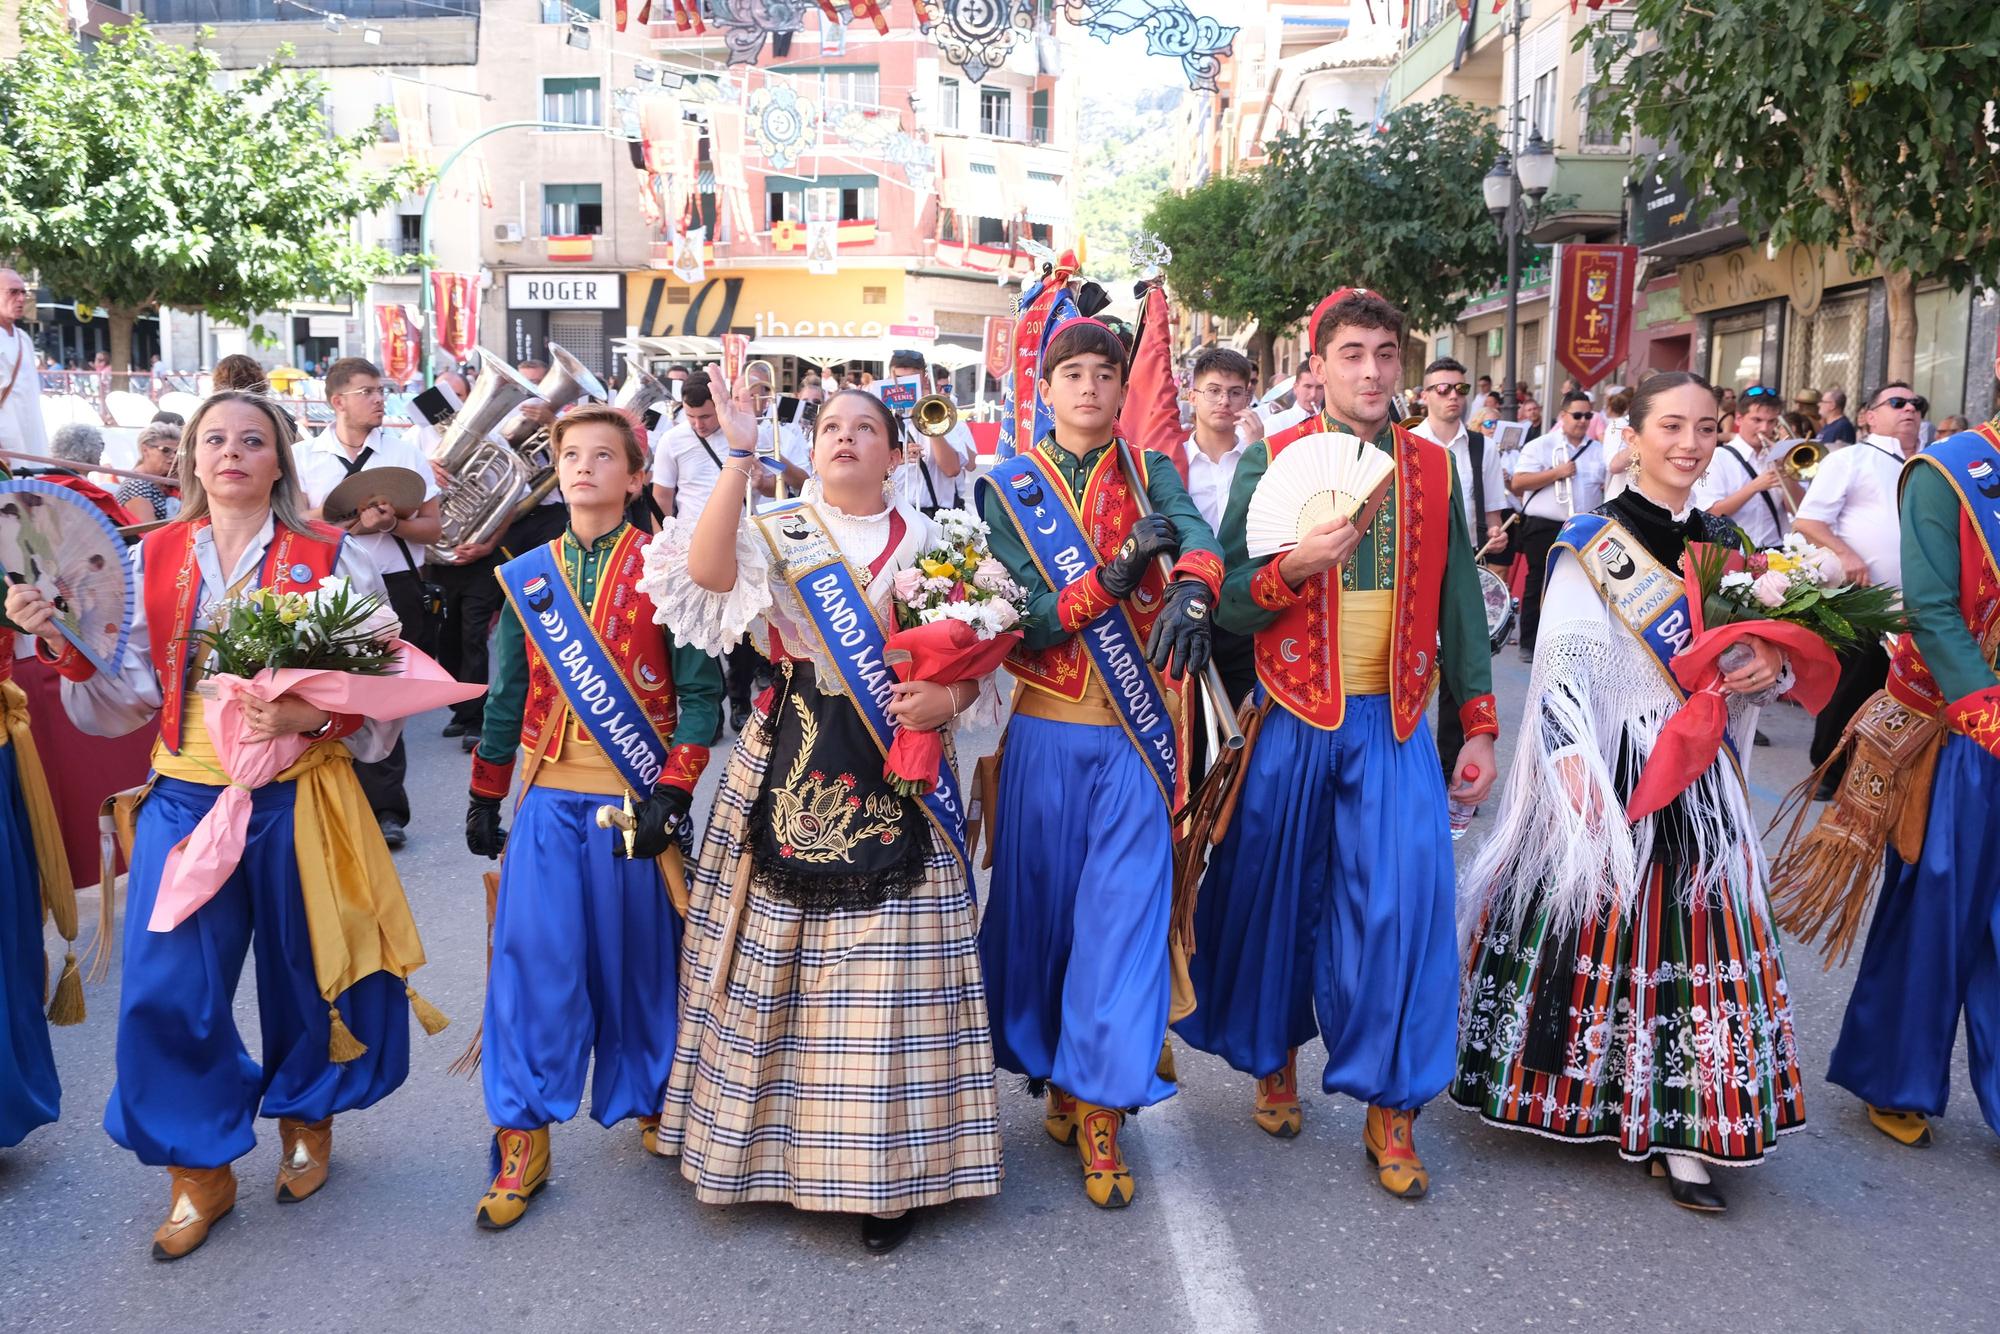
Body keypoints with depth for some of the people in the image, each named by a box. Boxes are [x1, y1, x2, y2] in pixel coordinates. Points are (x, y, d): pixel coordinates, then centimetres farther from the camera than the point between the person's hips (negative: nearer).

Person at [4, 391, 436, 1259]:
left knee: (300, 970, 11)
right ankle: (200, 1172, 21)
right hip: (187, 798, 2)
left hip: (296, 798, -2)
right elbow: (129, 695, 3)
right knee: (165, 989, 1)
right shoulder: (152, 560, 5)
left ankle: (306, 1119, 39)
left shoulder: (331, 559, -2)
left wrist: (315, 714, -20)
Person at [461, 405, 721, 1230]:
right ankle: (522, 1138, 9)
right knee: (533, 956, -2)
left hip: (634, 796, -3)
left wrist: (673, 792, -14)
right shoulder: (527, 577, 9)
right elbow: (508, 692, 15)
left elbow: (700, 689, -7)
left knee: (636, 955, 8)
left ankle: (650, 1101, 30)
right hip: (550, 797, 3)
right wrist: (484, 794, 15)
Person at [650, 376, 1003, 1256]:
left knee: (887, 967, -1)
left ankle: (889, 1166, 11)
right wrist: (740, 455, -20)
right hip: (790, 770, 0)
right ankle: (773, 1143, 21)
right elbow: (706, 569, -16)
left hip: (895, 775, 0)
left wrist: (944, 702, -11)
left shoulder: (931, 542, 11)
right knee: (781, 951, 3)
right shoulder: (775, 532, 7)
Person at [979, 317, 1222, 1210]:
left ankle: (1100, 1107, 7)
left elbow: (1200, 538, -14)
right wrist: (1115, 575, -22)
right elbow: (1015, 619, -9)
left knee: (1124, 908, -4)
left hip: (1135, 733, 0)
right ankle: (1054, 1075, 29)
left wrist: (1191, 589, -37)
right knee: (1041, 906, 9)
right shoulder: (1008, 488, 3)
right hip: (1046, 734, 0)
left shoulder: (1150, 474, 7)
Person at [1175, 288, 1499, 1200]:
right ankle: (1274, 1058, 31)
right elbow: (1229, 605, -4)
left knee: (1402, 903, -5)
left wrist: (1479, 729, 8)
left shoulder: (1433, 469, 8)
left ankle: (1390, 1109, 11)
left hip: (1394, 724, 2)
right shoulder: (1269, 463, 0)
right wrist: (1296, 566, -23)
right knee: (1276, 893, 8)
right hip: (1293, 721, -1)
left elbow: (1458, 604, 11)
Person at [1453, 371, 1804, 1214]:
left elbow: (1752, 656, 18)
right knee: (1590, 920, 2)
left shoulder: (1725, 544, 12)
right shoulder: (1592, 542, -4)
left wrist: (1772, 670, -6)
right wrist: (1576, 768, -24)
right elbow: (1561, 667, -12)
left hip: (1698, 776, 5)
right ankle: (1564, 1092, 21)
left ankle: (1674, 1128, 9)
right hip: (1607, 773, -5)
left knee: (1695, 930, 2)